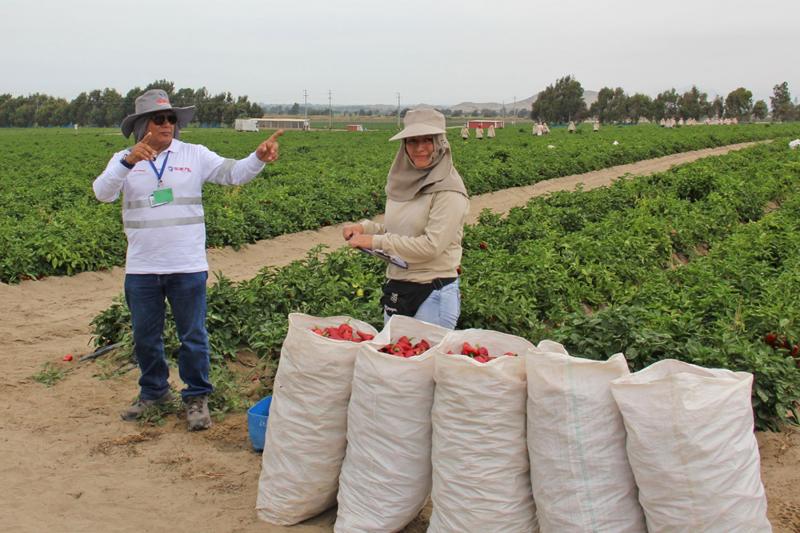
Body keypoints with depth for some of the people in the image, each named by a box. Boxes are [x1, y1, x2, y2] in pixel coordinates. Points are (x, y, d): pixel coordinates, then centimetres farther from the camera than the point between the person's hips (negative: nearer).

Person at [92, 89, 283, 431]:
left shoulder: (194, 155, 0)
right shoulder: (124, 161, 2)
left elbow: (233, 174, -8)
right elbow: (103, 193, -14)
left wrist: (259, 158, -28)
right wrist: (129, 162, -31)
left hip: (188, 266, -1)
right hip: (141, 268, 2)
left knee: (193, 336, 5)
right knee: (145, 336, 16)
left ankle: (197, 397, 21)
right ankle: (154, 391, 35)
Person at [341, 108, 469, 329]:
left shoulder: (448, 190, -15)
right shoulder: (405, 181, 6)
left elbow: (431, 246, -21)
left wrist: (375, 241, -18)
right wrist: (365, 228, -3)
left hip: (433, 294, -7)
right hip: (395, 290, 7)